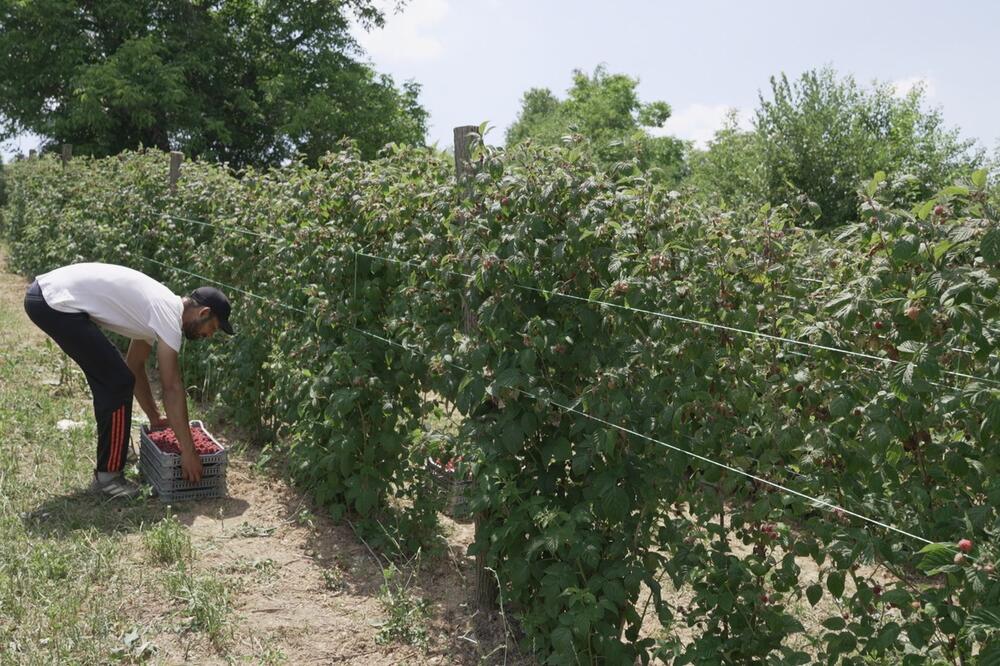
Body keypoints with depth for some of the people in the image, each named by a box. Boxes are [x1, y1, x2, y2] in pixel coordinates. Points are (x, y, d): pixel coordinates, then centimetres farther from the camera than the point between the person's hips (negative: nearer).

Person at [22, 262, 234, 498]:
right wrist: (188, 452, -10)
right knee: (119, 382, -7)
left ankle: (109, 460, 33)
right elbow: (172, 388, -13)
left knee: (109, 377, 20)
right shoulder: (170, 316, -11)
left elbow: (134, 366, 28)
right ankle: (108, 475, 3)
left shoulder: (158, 306, 18)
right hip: (55, 302, -11)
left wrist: (155, 417, 32)